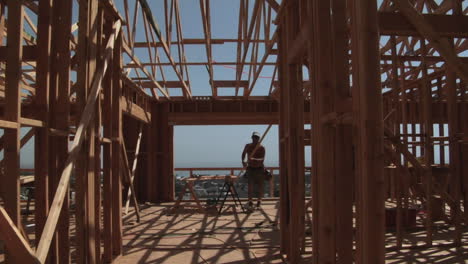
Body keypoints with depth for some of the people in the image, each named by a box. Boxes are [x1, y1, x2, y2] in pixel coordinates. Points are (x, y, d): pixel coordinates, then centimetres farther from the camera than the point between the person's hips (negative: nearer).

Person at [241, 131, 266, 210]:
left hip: (259, 169, -1)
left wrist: (254, 159, -39)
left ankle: (259, 201, 23)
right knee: (250, 185, -13)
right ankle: (250, 203, -14)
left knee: (260, 186, 5)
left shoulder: (262, 148, -11)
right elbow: (243, 154, 18)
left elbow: (262, 159, -22)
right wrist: (243, 161, 3)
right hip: (250, 168, 1)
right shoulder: (248, 146, -2)